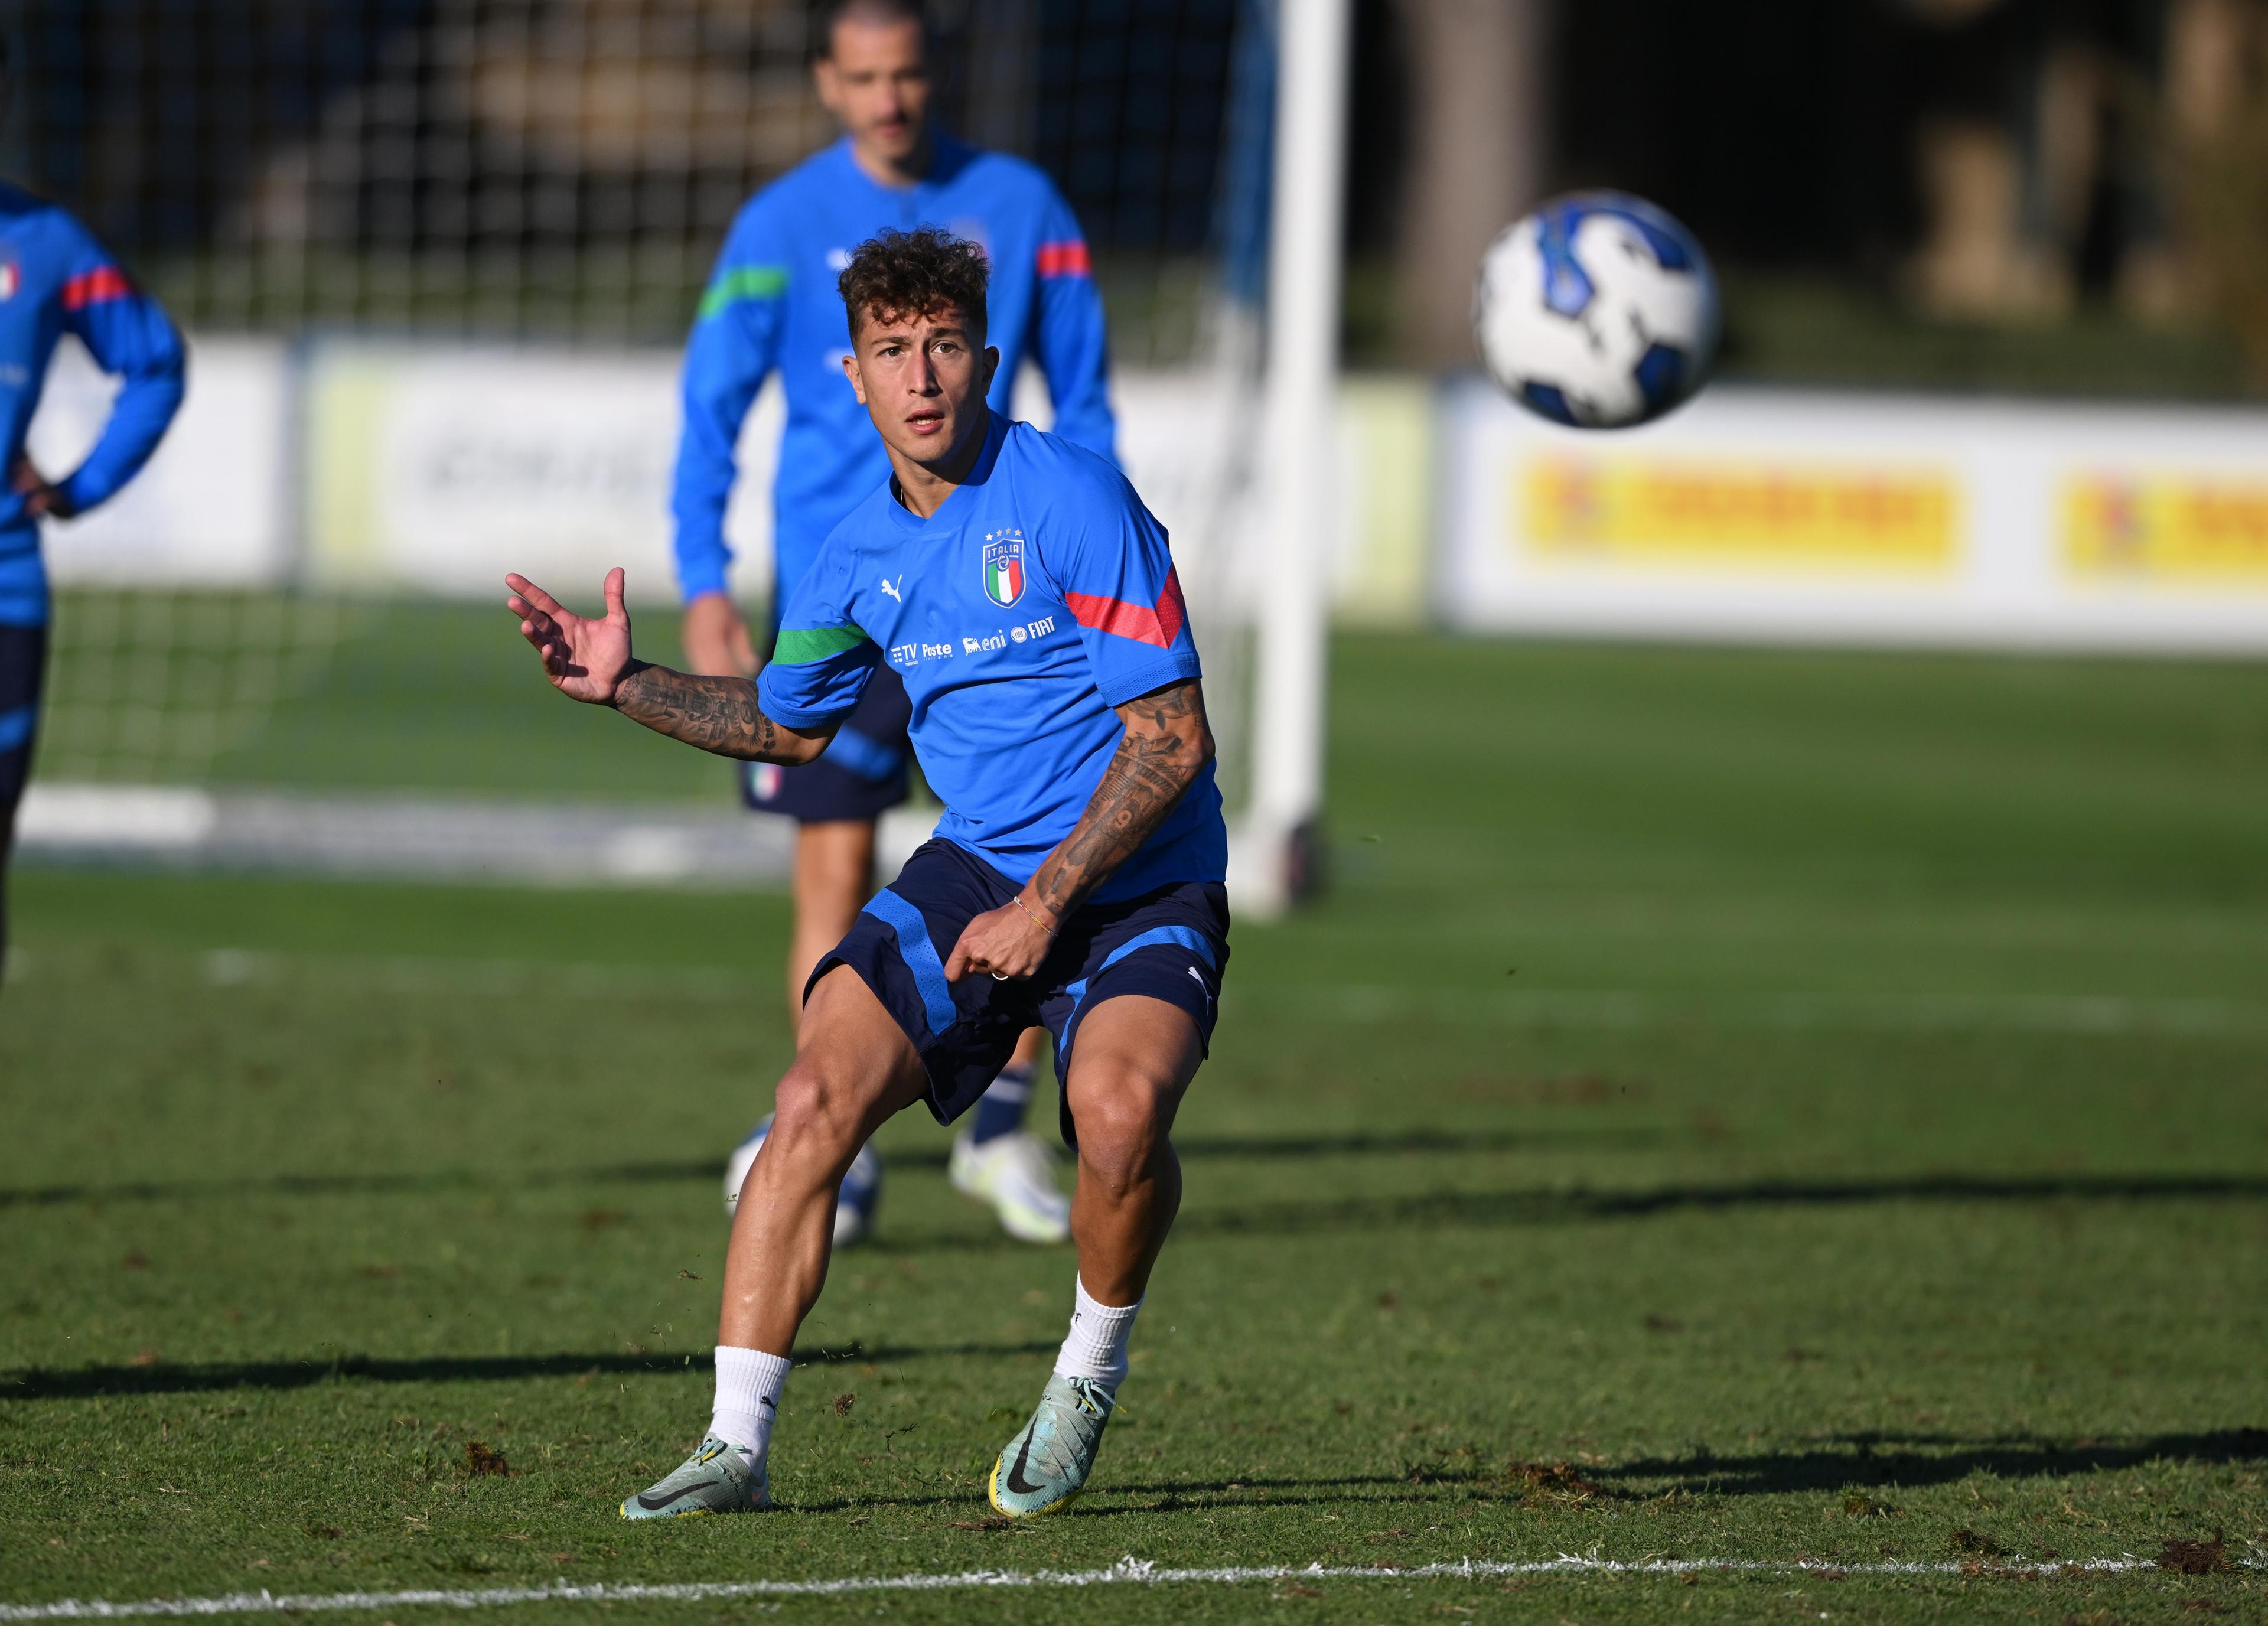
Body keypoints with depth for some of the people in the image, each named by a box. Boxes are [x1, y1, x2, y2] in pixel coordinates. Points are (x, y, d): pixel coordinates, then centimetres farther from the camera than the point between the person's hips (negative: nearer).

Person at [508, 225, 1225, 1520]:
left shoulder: (1075, 501, -15)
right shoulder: (861, 557, 5)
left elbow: (1174, 737, -16)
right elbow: (789, 724, 26)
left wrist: (1049, 901, -20)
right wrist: (624, 684, 11)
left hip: (1140, 888, -5)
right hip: (977, 868, 5)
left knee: (1119, 1105, -33)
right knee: (820, 1096, -17)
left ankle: (1091, 1379, -4)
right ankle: (737, 1446, -11)